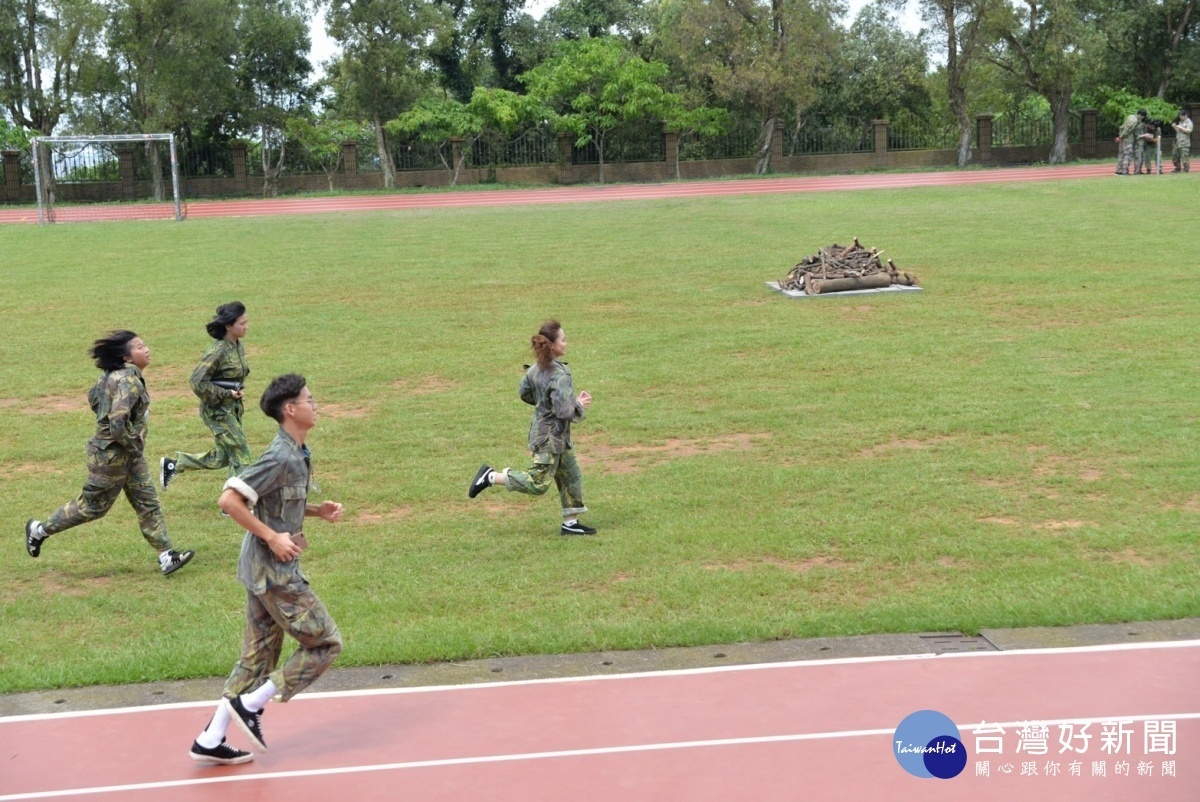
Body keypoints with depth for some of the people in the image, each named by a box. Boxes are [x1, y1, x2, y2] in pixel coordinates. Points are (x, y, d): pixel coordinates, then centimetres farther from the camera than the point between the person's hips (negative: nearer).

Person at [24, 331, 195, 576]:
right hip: (112, 455, -9)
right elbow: (118, 423, -34)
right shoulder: (129, 382, -27)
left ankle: (166, 557, 9)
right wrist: (134, 444, -19)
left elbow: (93, 396, 17)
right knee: (93, 506, 9)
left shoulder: (113, 374, 2)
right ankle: (40, 530, 27)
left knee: (148, 503, 7)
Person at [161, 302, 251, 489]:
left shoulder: (238, 346, 4)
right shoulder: (218, 351, -21)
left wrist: (237, 392, 6)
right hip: (218, 410, -9)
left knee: (220, 458, 15)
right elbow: (198, 382, -24)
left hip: (233, 408, 9)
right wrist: (226, 394, -19)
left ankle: (172, 464, 29)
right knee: (240, 454, -5)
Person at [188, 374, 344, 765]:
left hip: (266, 571, 9)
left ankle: (211, 740, 18)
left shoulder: (299, 454, 10)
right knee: (325, 643, -1)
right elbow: (229, 500, -23)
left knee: (257, 657, 14)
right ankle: (250, 704, 5)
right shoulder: (280, 457, -19)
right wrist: (272, 537, -21)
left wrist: (319, 510, 8)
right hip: (275, 572, -9)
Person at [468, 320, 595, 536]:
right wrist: (580, 405, -10)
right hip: (550, 437, -10)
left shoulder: (537, 368, 1)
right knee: (538, 483, -2)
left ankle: (570, 523, 21)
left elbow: (524, 392, 15)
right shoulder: (560, 376, -25)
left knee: (571, 477, 15)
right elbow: (565, 412, -28)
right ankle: (491, 476, 2)